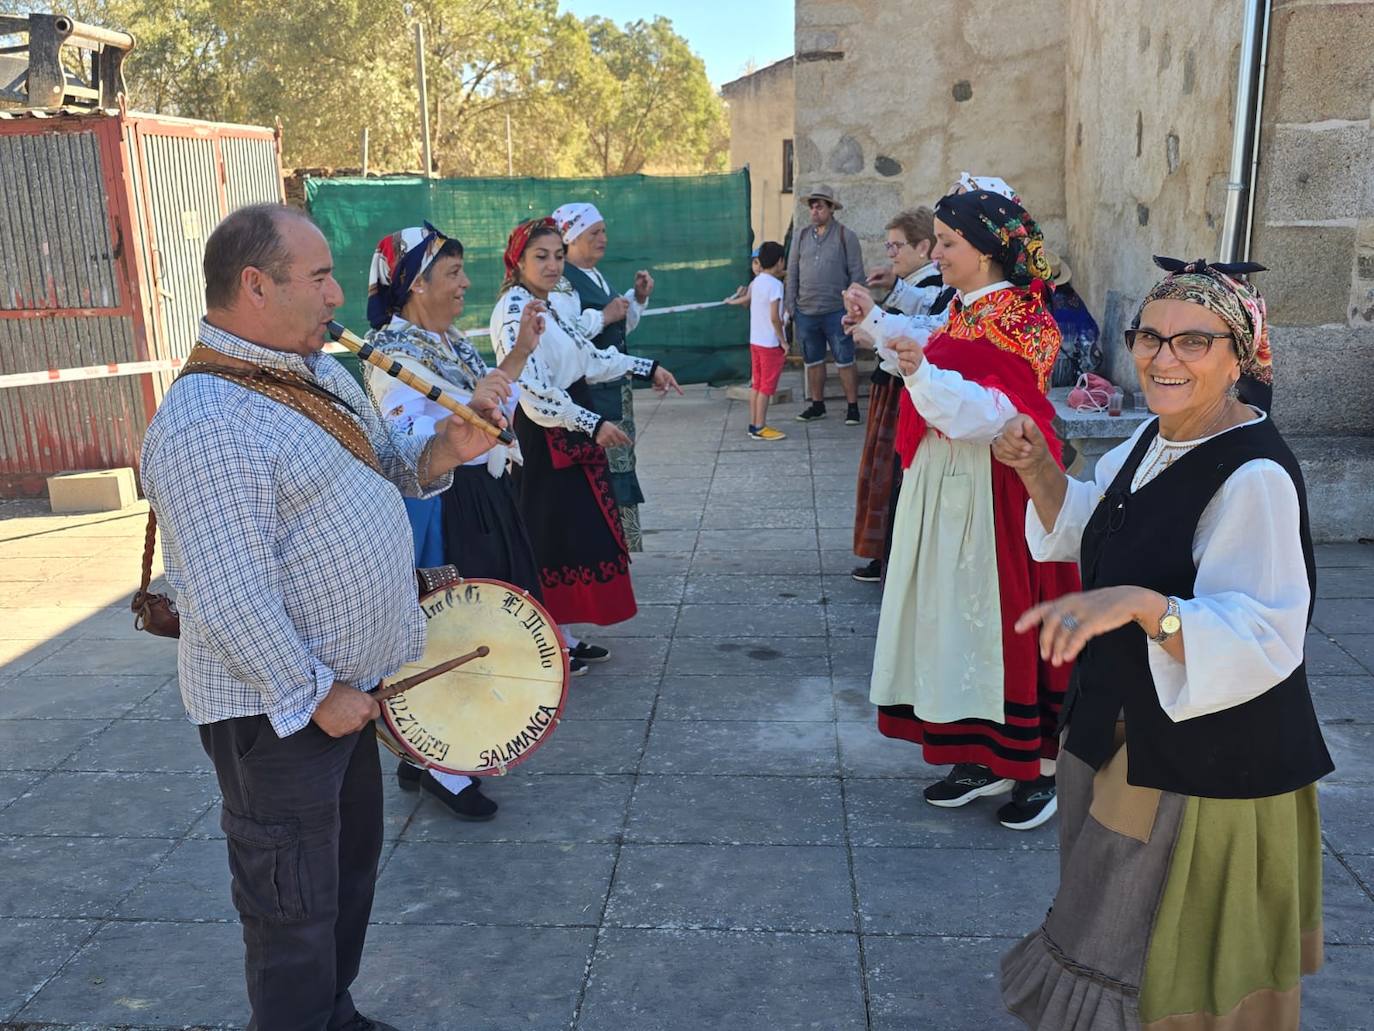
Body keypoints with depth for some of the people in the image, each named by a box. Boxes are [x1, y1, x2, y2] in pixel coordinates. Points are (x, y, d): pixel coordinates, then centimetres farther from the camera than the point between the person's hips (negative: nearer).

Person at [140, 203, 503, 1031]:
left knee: (353, 865, 25)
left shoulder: (319, 370, 5)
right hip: (279, 711, -10)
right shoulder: (208, 426, -26)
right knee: (297, 907, 9)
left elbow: (382, 463, 16)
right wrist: (315, 694, -19)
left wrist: (442, 450, -5)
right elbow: (232, 603, -28)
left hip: (345, 685, 10)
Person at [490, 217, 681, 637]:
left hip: (570, 433, 10)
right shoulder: (515, 312, -18)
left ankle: (560, 632, 25)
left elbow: (590, 358, 19)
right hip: (544, 440, -10)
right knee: (550, 533, -1)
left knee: (576, 531, 14)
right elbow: (535, 392, -26)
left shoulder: (546, 306, 12)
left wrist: (647, 368, 18)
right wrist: (594, 425, -25)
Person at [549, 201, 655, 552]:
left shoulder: (596, 277, 17)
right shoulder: (562, 281, -15)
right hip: (587, 391, -10)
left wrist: (638, 297, 13)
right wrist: (604, 315, -23)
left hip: (615, 387, 11)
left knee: (619, 463, 16)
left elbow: (621, 327, 28)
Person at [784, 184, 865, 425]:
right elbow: (792, 273, 10)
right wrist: (790, 306, 4)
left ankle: (852, 407, 7)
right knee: (813, 361, 12)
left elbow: (856, 274, -3)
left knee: (845, 362, 0)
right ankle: (817, 405, 24)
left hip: (836, 312, -4)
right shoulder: (801, 237, 9)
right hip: (806, 312, 4)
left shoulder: (846, 236, -1)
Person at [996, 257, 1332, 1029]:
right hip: (1125, 735, 9)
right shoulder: (1155, 441, 1)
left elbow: (1261, 641, -33)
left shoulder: (1255, 478, -27)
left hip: (1206, 767, -8)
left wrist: (1144, 605, -48)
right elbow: (1082, 531, 15)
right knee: (1110, 931, 28)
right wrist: (1039, 470, -2)